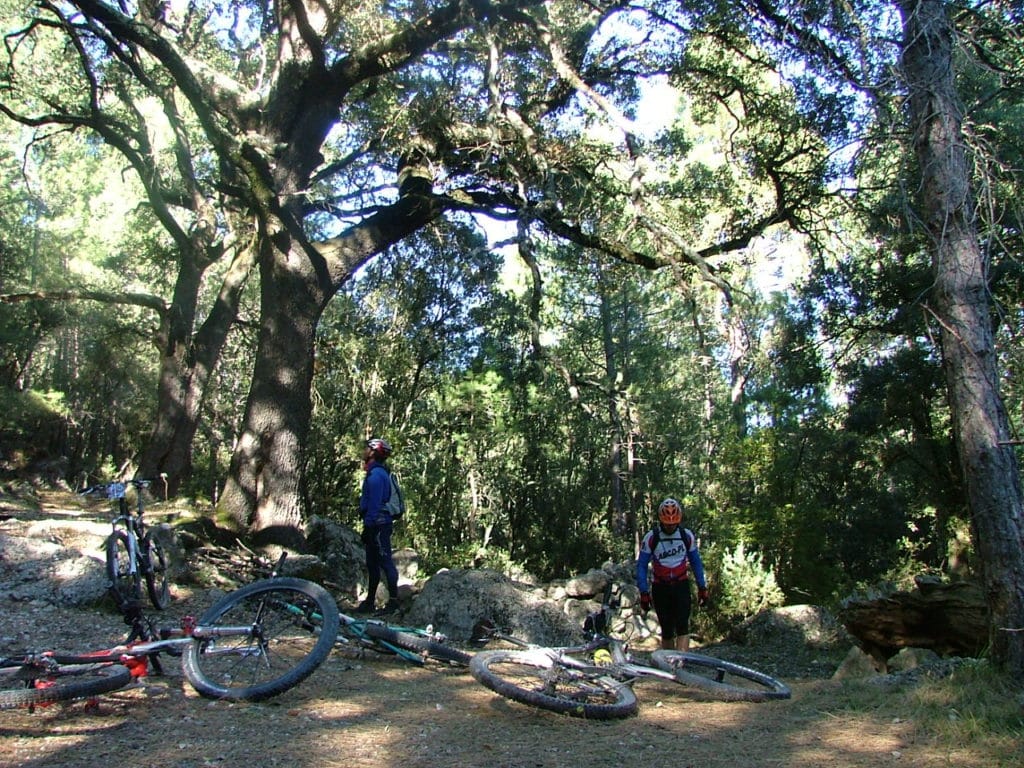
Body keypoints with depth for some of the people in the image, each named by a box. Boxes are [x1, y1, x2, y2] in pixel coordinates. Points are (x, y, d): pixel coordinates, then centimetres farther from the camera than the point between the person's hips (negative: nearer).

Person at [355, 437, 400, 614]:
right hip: (378, 525, 11)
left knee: (385, 562, -7)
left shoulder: (376, 475, -16)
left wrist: (368, 526, -20)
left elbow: (374, 504, -21)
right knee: (372, 564, 14)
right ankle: (370, 602, 21)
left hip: (377, 525, -11)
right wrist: (368, 526, 23)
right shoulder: (378, 472, 17)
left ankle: (393, 601, -4)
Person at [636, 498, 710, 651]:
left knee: (682, 627, -15)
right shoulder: (651, 538, -10)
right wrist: (643, 592, -10)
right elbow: (641, 566, -5)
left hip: (681, 586, 0)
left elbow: (695, 562, 8)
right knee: (667, 631, 4)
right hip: (660, 588, 0)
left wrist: (702, 587, 5)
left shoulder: (687, 536, -4)